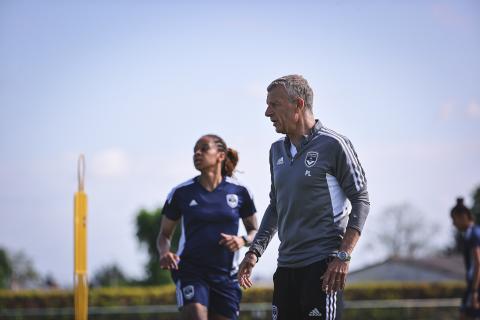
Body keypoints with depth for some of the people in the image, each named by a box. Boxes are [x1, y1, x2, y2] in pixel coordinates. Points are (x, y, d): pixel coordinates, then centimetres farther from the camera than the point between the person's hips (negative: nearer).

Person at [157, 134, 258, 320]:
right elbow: (164, 234, 10)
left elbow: (254, 231, 13)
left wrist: (243, 240, -10)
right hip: (190, 271, -2)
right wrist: (164, 253, -11)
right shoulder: (181, 193, 1)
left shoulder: (239, 192, 2)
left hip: (226, 276, 2)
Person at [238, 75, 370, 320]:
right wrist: (254, 252, 16)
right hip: (286, 265, 7)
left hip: (323, 265, -7)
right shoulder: (277, 150, 15)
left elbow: (361, 200, -6)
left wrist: (343, 256, -14)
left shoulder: (333, 145, -7)